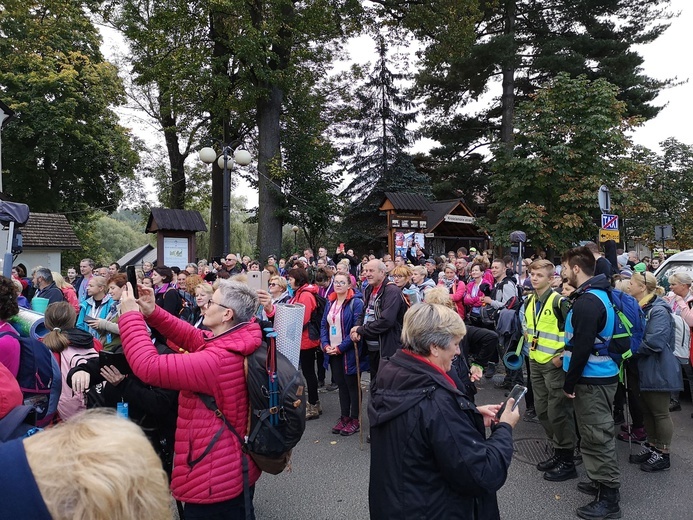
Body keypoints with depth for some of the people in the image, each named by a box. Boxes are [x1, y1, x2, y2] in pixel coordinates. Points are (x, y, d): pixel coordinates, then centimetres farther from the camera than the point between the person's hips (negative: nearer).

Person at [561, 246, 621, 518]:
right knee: (595, 435, 19)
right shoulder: (597, 294, 11)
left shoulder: (587, 302, -21)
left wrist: (569, 383, -16)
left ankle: (609, 498, 10)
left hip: (592, 380, -10)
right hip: (598, 375, 10)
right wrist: (568, 353, 16)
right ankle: (602, 482, 32)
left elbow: (582, 347, -23)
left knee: (597, 437, -1)